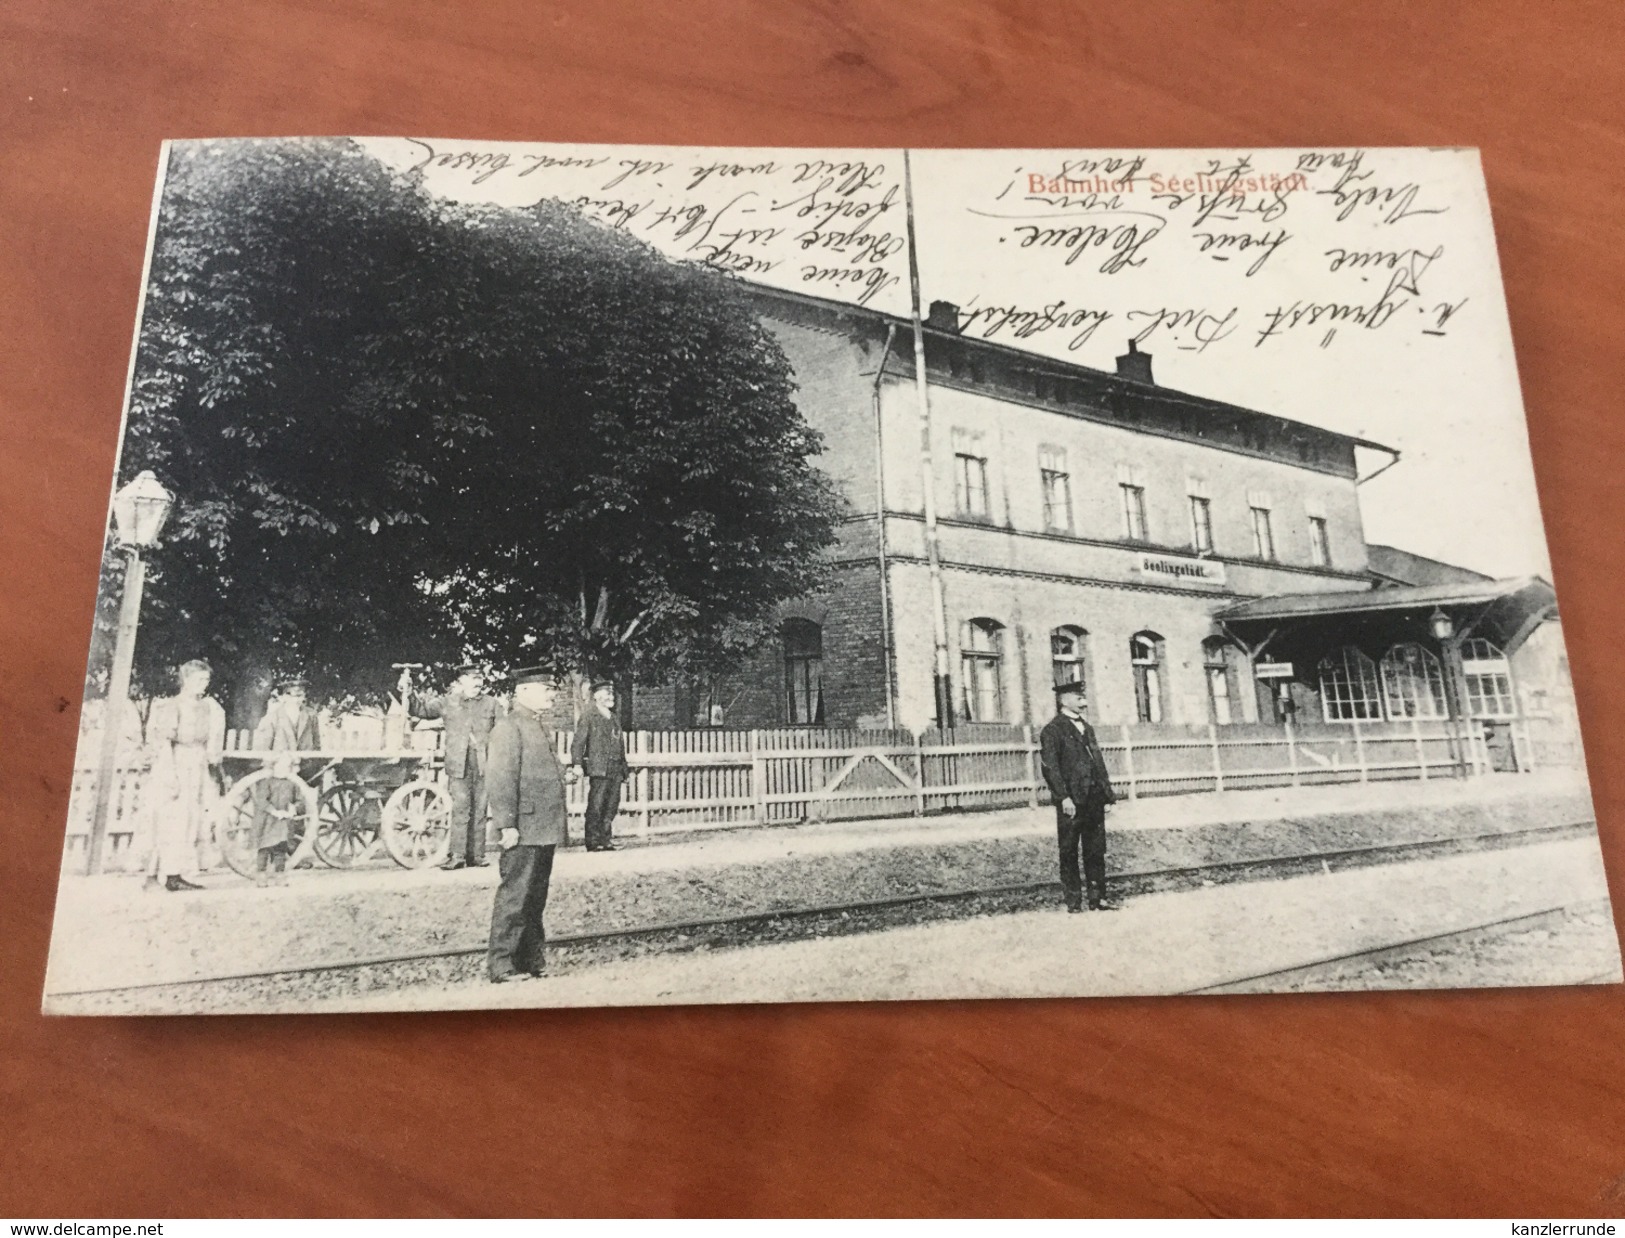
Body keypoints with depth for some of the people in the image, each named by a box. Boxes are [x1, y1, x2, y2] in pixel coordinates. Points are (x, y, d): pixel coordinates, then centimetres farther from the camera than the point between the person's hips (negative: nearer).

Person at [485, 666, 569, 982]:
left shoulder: (540, 726, 18)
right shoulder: (508, 727, -11)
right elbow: (500, 780, -17)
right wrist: (507, 825, -21)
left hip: (544, 832, 9)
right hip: (524, 832, -9)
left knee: (536, 898, 15)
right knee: (514, 897, -2)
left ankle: (532, 960, 25)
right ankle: (501, 965, 6)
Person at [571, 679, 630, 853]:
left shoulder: (614, 719, 18)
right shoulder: (589, 717, -1)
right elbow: (577, 743, -6)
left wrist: (624, 767, 16)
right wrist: (577, 765, -16)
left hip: (615, 770, 7)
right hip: (598, 769, -6)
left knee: (612, 806, 8)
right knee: (596, 806, -5)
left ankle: (606, 840, 16)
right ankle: (593, 841, 2)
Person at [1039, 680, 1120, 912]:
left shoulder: (1087, 727, 17)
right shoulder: (1052, 730, -7)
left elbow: (1098, 761, 19)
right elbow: (1050, 767, -14)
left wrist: (1108, 791, 11)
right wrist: (1064, 797, -20)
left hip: (1094, 799, 7)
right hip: (1072, 802, -7)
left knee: (1096, 851, 10)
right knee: (1069, 853, 2)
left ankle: (1097, 898, 17)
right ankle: (1073, 901, 9)